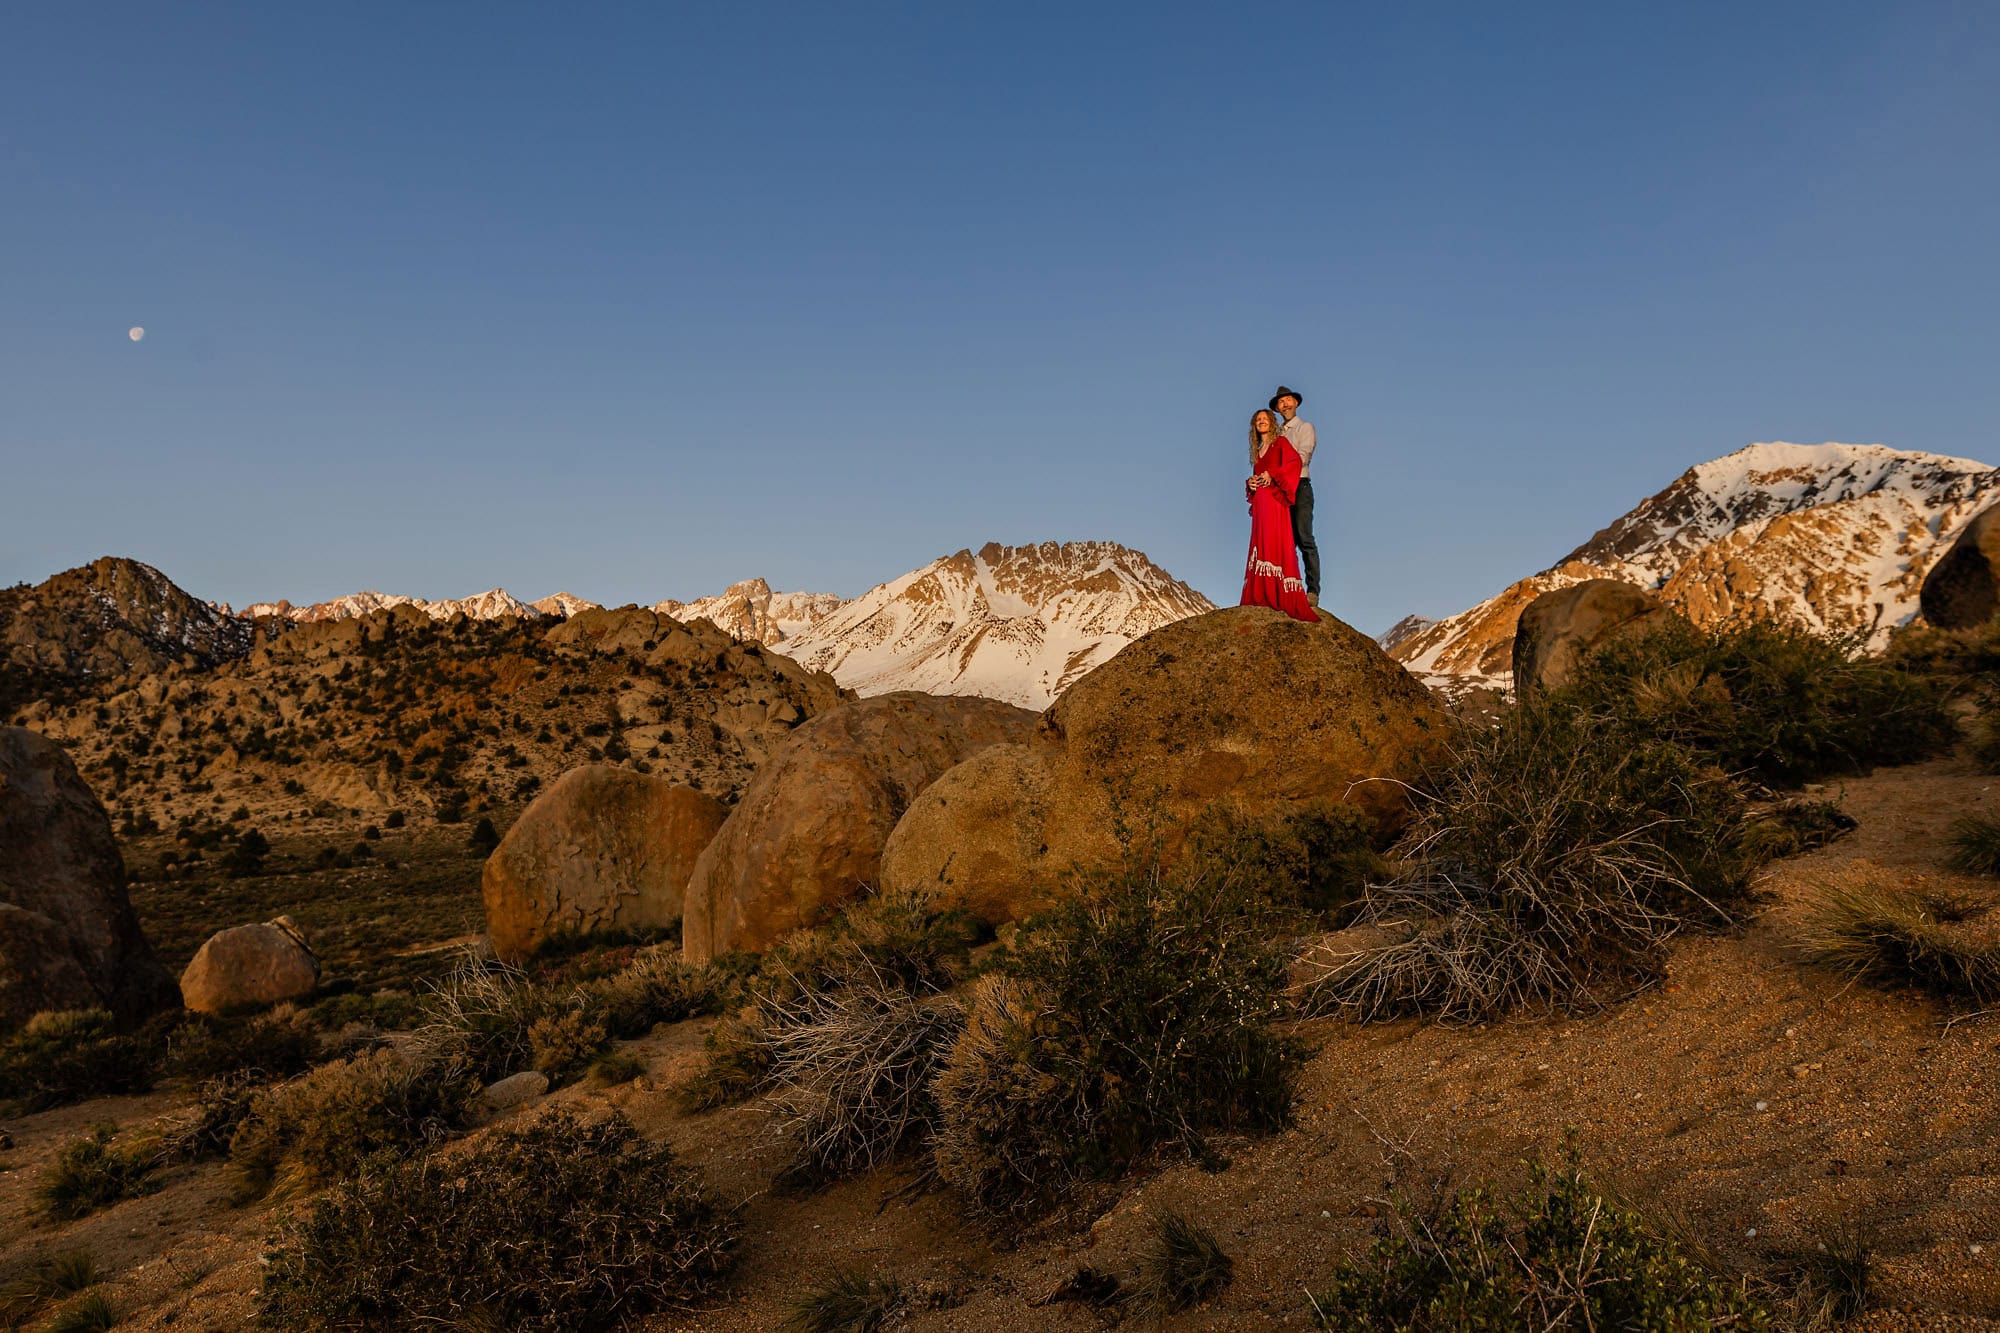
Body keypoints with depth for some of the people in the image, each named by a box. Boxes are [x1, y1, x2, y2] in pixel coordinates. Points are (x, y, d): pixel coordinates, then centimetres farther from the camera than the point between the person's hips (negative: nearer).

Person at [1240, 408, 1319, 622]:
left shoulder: (1281, 442, 5)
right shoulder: (1258, 450, 23)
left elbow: (1295, 461, -12)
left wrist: (1272, 474, -16)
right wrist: (1250, 482, 5)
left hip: (1275, 500, -7)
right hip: (1260, 501, 7)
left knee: (1275, 543, -14)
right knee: (1260, 545, 1)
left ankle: (1282, 596, -17)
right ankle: (1262, 595, -1)